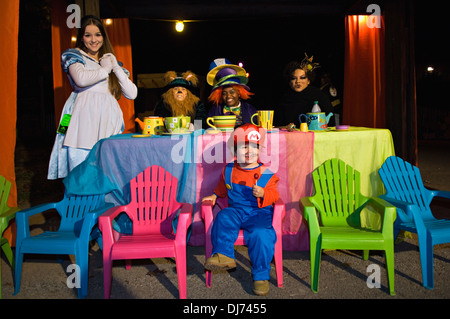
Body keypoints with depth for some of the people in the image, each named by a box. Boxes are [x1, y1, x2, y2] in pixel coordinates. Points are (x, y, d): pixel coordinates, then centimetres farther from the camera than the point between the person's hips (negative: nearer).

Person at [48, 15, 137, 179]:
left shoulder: (111, 60, 27)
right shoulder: (74, 55, 17)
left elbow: (132, 94, 14)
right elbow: (81, 79, -8)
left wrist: (115, 67, 8)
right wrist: (105, 69, 6)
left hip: (109, 119, 3)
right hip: (85, 116, -3)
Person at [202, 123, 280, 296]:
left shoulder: (266, 174, -1)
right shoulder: (229, 171, 10)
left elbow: (274, 195, -4)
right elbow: (223, 187, 31)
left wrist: (263, 194, -23)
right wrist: (214, 196, 22)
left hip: (259, 212, -3)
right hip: (236, 210, 4)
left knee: (260, 233, -30)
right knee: (223, 218, -29)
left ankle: (261, 276, -16)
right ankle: (223, 256, -28)